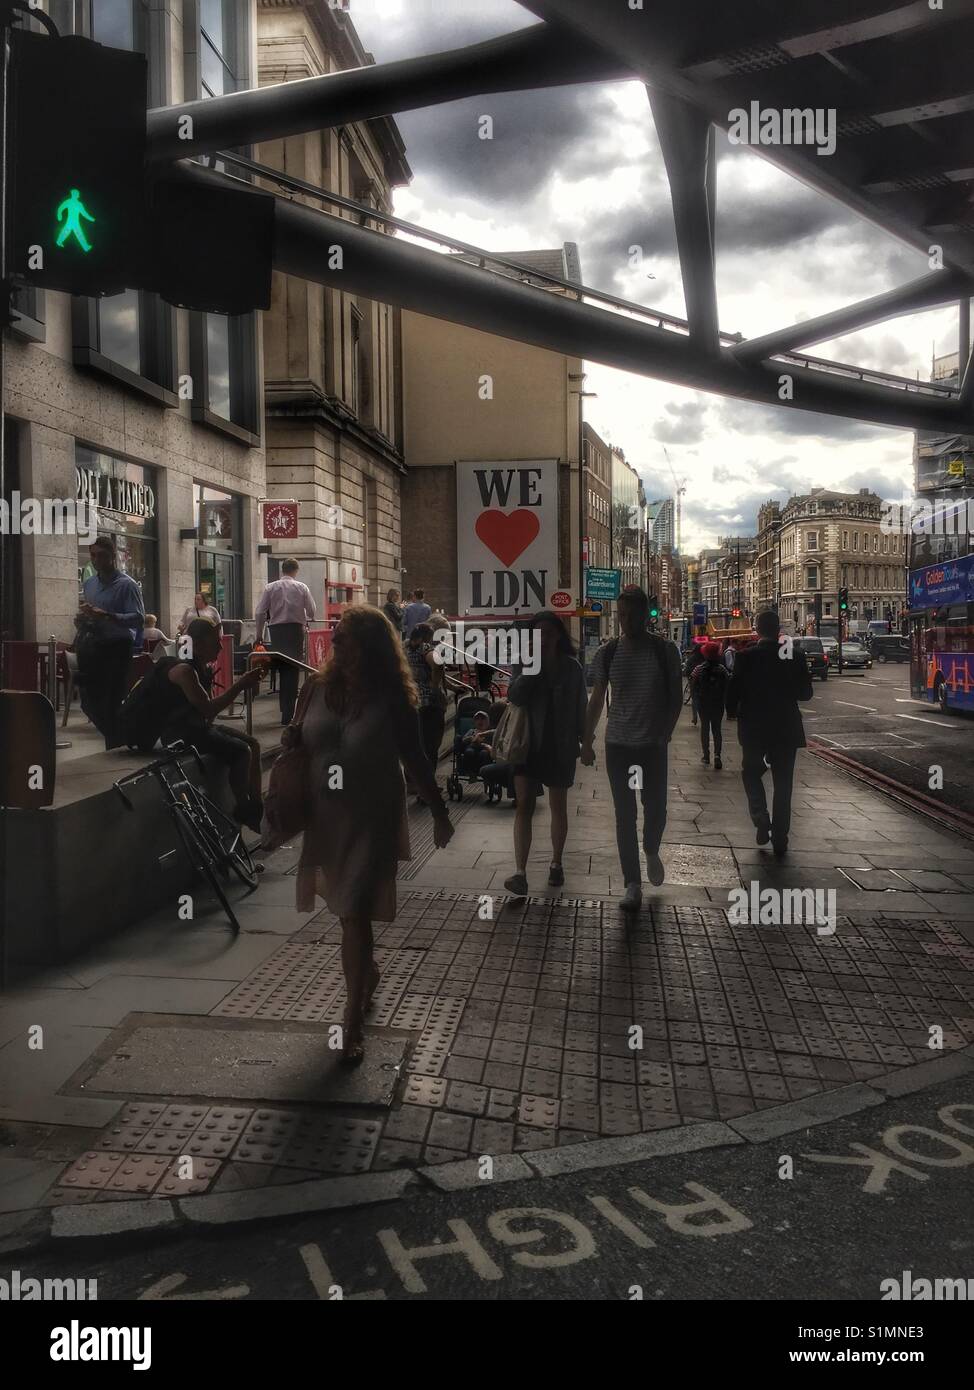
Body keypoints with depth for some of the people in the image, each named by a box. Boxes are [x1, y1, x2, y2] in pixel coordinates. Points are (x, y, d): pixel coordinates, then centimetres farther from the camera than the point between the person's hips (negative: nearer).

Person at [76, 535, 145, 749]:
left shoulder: (126, 585, -7)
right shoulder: (88, 584, 15)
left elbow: (138, 618, -18)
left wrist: (106, 615, -28)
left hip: (116, 649, -7)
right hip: (91, 649, 7)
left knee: (112, 703, -5)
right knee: (89, 701, 10)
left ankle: (114, 748, 8)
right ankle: (116, 738, 30)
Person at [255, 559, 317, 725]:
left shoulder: (271, 587, 2)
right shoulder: (301, 587, 0)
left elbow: (260, 613, -1)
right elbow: (312, 611, 2)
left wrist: (259, 634, 10)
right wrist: (304, 618, 25)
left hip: (276, 630, 2)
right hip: (295, 629, -2)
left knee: (282, 669, 15)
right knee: (292, 671, 0)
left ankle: (285, 709, 18)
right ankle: (287, 714, -3)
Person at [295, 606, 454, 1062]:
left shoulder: (393, 699, -9)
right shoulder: (317, 687, -3)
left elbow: (415, 759, -1)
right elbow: (297, 747, 5)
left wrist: (440, 814, 4)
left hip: (372, 821, -3)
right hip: (325, 817, 4)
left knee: (356, 916, -6)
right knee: (349, 911, 19)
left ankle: (354, 1018, 5)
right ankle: (368, 973, 46)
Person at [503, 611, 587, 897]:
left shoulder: (571, 667, 0)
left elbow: (580, 707, 5)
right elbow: (514, 696, -15)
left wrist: (586, 742, 4)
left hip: (561, 747, 1)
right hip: (528, 744, 0)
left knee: (558, 807, 13)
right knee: (524, 807, -9)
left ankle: (556, 865, 28)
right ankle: (520, 873, -13)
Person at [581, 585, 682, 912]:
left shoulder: (665, 650, -4)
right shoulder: (607, 653, 0)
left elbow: (676, 697, 2)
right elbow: (597, 700, 6)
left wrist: (664, 735, -6)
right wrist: (587, 742, 4)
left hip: (653, 745, -1)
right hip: (618, 744, 1)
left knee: (655, 808, 6)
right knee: (625, 815, 3)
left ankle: (651, 852, 40)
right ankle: (632, 885, 10)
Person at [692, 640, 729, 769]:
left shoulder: (699, 669, -9)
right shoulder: (722, 669, -8)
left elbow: (694, 687, -6)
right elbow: (726, 687, -5)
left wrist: (698, 698, 8)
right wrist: (722, 700, 6)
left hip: (703, 704, 0)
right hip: (718, 704, 0)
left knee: (705, 728, 12)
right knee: (717, 729, 7)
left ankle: (706, 755, 13)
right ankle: (717, 754, -12)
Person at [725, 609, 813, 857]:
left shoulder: (746, 656, -11)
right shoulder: (795, 655, -5)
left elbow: (733, 690, -9)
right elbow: (806, 693, 0)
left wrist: (732, 712, 10)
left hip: (753, 728, -1)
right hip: (786, 729, 1)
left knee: (751, 772, 19)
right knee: (783, 783, 10)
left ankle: (761, 818, -4)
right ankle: (780, 840, 12)